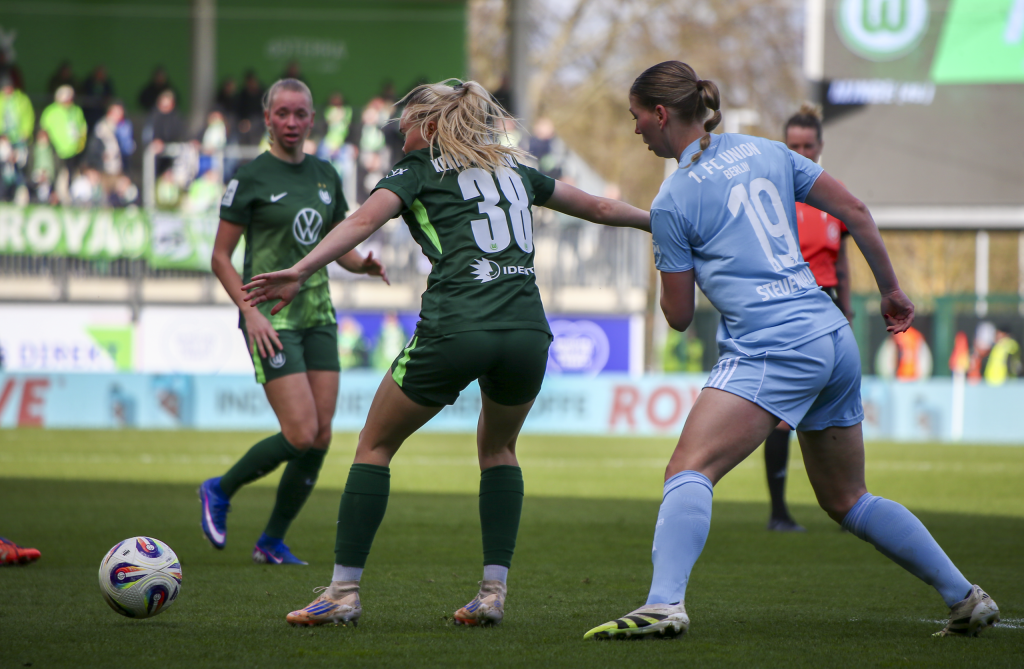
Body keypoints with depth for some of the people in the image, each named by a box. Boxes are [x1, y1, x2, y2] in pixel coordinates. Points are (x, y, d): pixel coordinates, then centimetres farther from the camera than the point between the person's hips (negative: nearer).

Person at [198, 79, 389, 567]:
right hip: (271, 321, -6)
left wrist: (365, 264, -3)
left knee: (320, 438, -1)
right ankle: (219, 492, 8)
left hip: (318, 316, 6)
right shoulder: (251, 178, -5)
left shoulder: (325, 177, 12)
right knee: (301, 433, -16)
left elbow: (340, 249, 19)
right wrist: (250, 311, -16)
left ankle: (272, 542, 13)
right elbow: (220, 257, -5)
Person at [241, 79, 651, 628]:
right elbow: (598, 207, 35)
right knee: (498, 449, 28)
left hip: (454, 330, -4)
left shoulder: (419, 169, 12)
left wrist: (300, 272, -17)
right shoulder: (513, 169, 25)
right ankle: (493, 591, 15)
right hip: (526, 330, 4)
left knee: (375, 446, 12)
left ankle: (344, 591, 7)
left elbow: (364, 220, -7)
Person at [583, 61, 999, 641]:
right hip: (834, 339, 8)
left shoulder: (673, 202, -1)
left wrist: (666, 270, 26)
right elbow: (855, 212, 13)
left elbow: (679, 316, 5)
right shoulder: (766, 152, 14)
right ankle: (967, 597, 23)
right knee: (847, 501, 21)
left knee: (689, 469, -18)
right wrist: (892, 289, 24)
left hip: (771, 350, -8)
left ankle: (664, 603, -40)